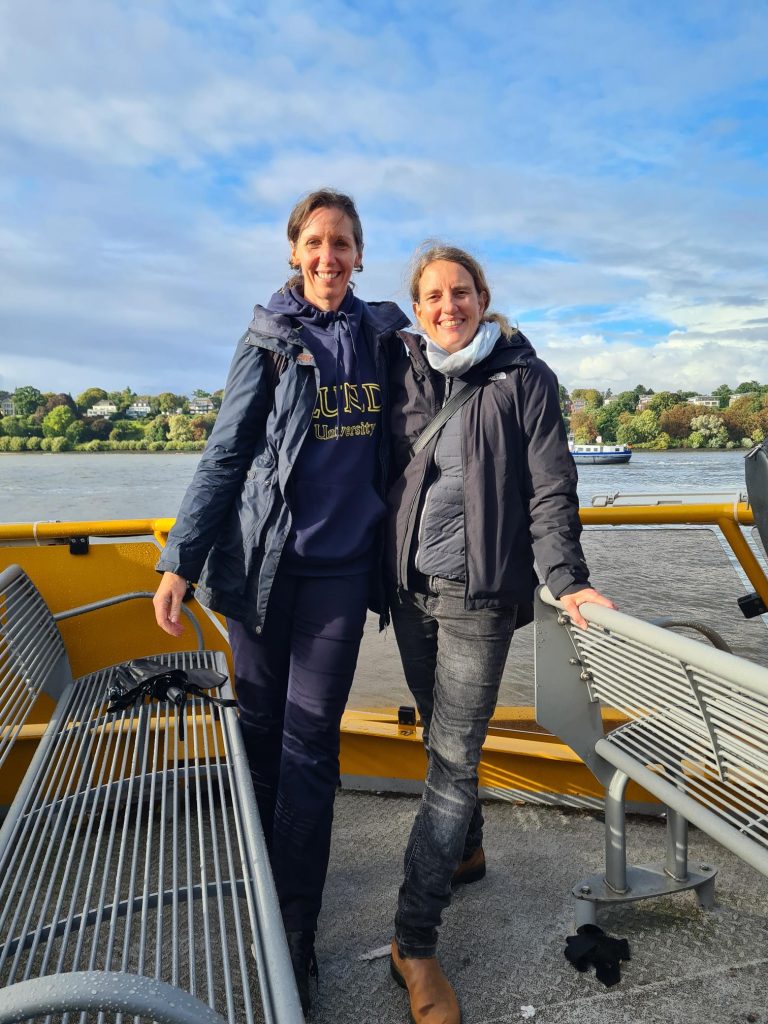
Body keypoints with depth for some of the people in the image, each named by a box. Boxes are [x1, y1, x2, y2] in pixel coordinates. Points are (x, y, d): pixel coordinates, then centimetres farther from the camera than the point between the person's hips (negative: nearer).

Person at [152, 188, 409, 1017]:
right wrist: (181, 558, -8)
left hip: (342, 564, 1)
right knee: (259, 727, 10)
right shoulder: (270, 339, 2)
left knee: (309, 742, 2)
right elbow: (225, 454, -2)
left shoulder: (385, 333, 8)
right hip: (265, 558, 0)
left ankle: (293, 932, 13)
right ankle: (256, 880, 34)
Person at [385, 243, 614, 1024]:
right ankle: (466, 851, 43)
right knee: (441, 735, 18)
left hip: (480, 593, -4)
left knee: (452, 756, -4)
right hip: (409, 587, 5)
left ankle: (414, 945, 6)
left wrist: (564, 579, -13)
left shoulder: (525, 379, -3)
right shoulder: (403, 371, 7)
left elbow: (550, 490, -4)